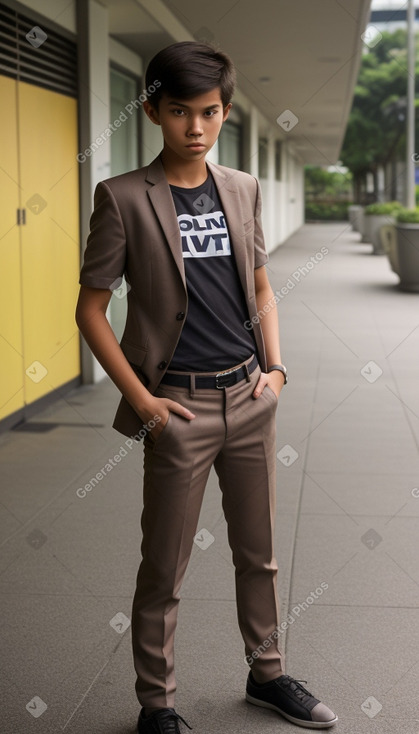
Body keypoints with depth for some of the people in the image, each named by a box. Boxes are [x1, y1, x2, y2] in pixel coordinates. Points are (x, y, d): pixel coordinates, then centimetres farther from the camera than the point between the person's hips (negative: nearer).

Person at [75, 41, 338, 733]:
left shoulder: (243, 189, 7)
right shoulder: (125, 197, -8)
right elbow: (90, 309, -7)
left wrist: (275, 367, 3)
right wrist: (140, 399, -11)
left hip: (250, 397, 5)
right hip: (180, 406, -5)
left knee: (259, 553, 17)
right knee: (164, 571, 5)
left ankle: (267, 674, 36)